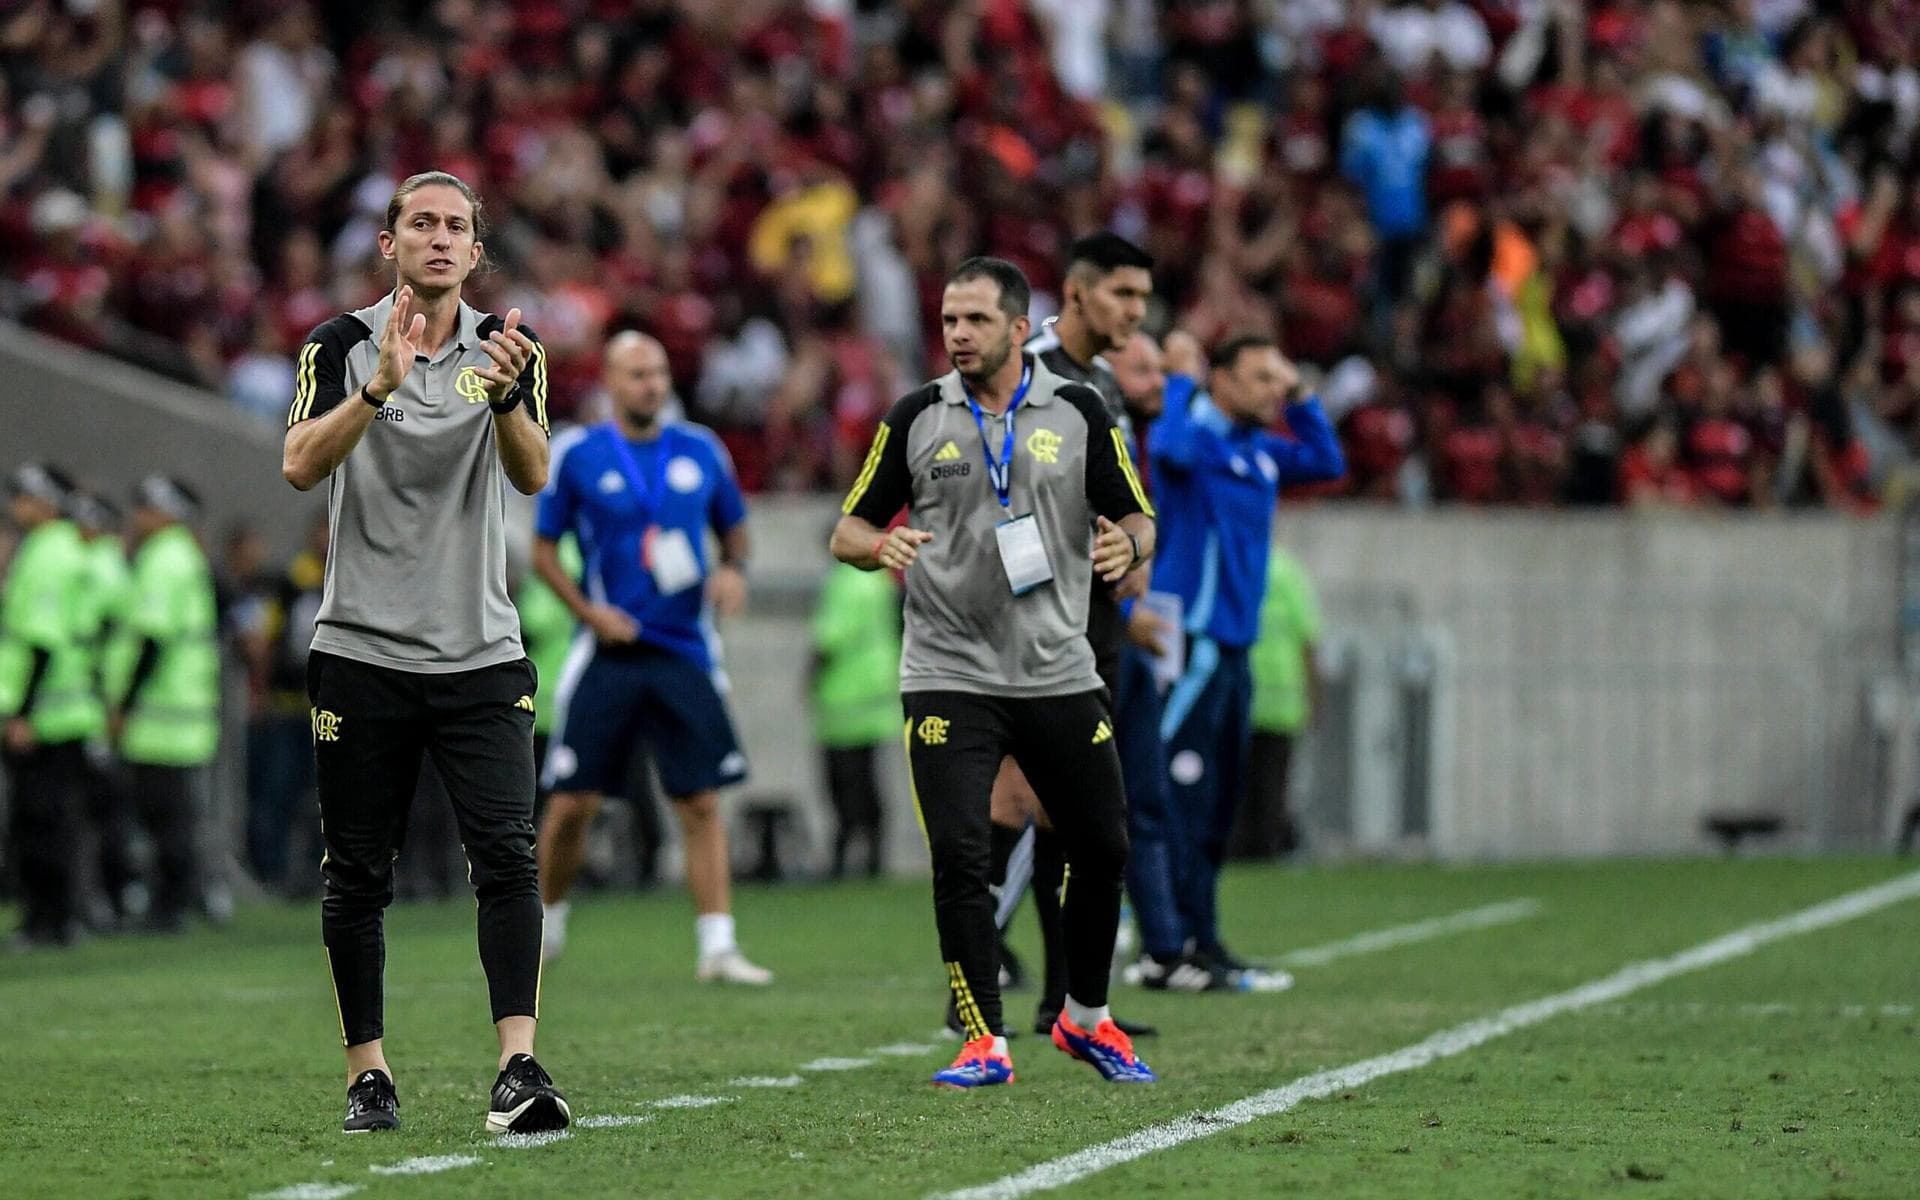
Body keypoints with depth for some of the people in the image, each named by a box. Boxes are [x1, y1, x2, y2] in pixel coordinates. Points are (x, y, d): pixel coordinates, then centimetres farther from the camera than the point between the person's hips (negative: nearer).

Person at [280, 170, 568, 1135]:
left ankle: (519, 1071, -17)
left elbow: (533, 477, -10)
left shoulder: (505, 347, 5)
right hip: (362, 653, 0)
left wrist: (506, 396, -30)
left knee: (508, 855, -13)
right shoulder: (343, 346, 1)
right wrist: (380, 386, -29)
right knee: (357, 874, 4)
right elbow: (301, 466, -14)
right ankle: (367, 1074, 14)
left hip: (480, 655, 1)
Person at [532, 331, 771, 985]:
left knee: (702, 803, -5)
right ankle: (544, 925, 21)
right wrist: (591, 612, -9)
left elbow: (735, 531, 18)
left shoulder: (701, 451, 7)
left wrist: (733, 571, -4)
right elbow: (543, 550, 5)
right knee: (573, 804, 0)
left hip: (683, 654, 2)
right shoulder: (576, 456, -1)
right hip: (609, 654, -2)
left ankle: (717, 946, -6)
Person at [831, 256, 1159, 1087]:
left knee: (1102, 848, 6)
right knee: (959, 857, -12)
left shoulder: (1078, 413, 3)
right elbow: (848, 531, 7)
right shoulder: (916, 418, 3)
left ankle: (1086, 1018, 27)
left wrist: (1128, 544, -17)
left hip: (1059, 672, 2)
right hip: (949, 677, -1)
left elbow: (1136, 518, 7)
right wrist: (879, 547, -16)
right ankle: (985, 1042, -5)